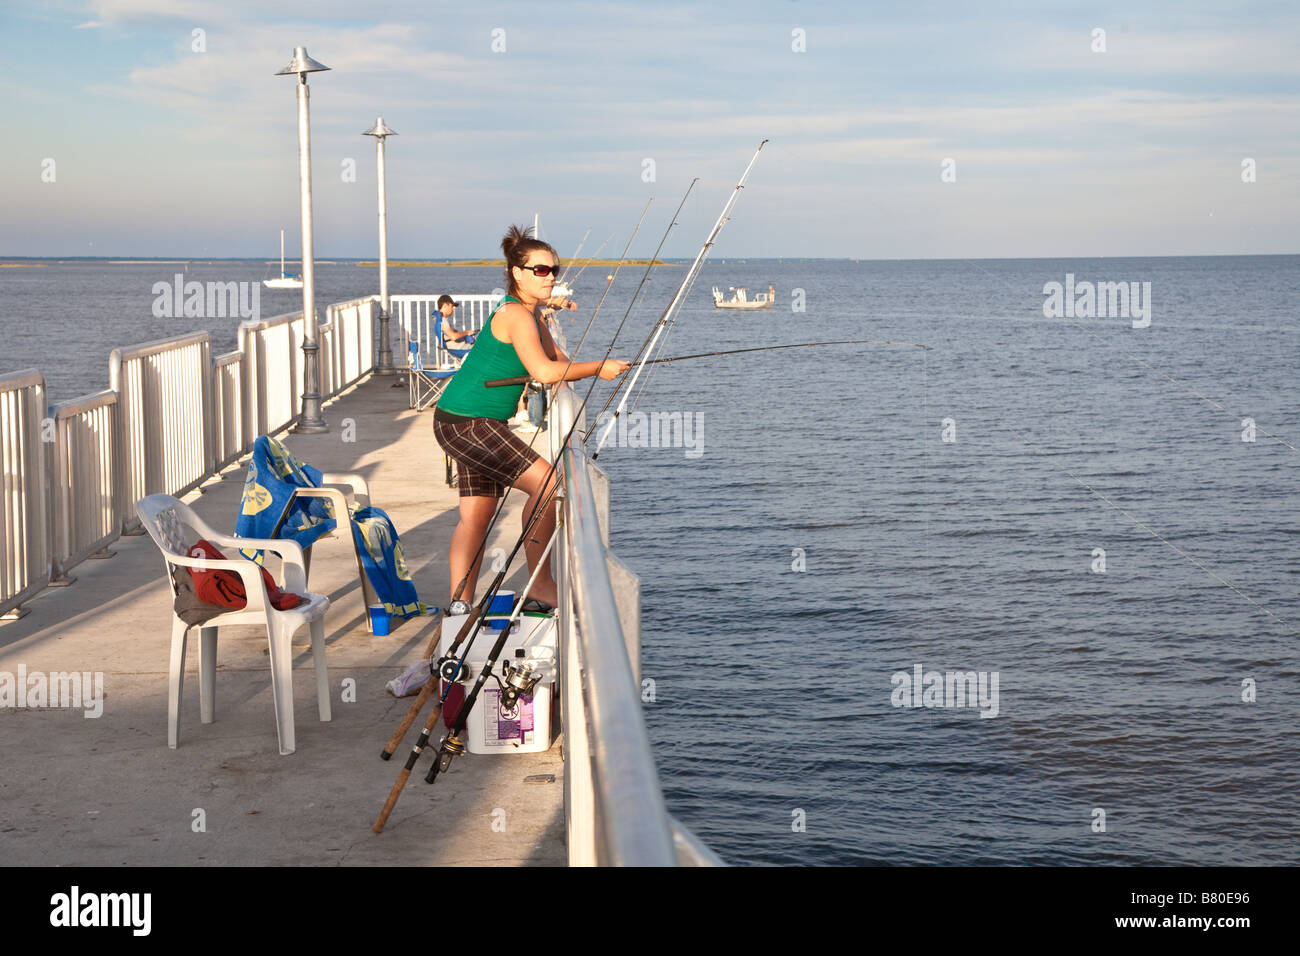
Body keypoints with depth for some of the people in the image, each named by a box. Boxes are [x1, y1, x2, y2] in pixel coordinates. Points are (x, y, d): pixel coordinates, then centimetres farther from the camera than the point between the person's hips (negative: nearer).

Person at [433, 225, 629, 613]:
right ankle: (541, 587, -4)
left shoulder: (532, 317, 15)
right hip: (467, 423, -11)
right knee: (546, 482, -12)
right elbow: (543, 372, -26)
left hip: (469, 424, 11)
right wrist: (598, 368, -17)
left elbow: (559, 363, 21)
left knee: (478, 513, 8)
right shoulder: (515, 315, -16)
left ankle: (460, 602, 8)